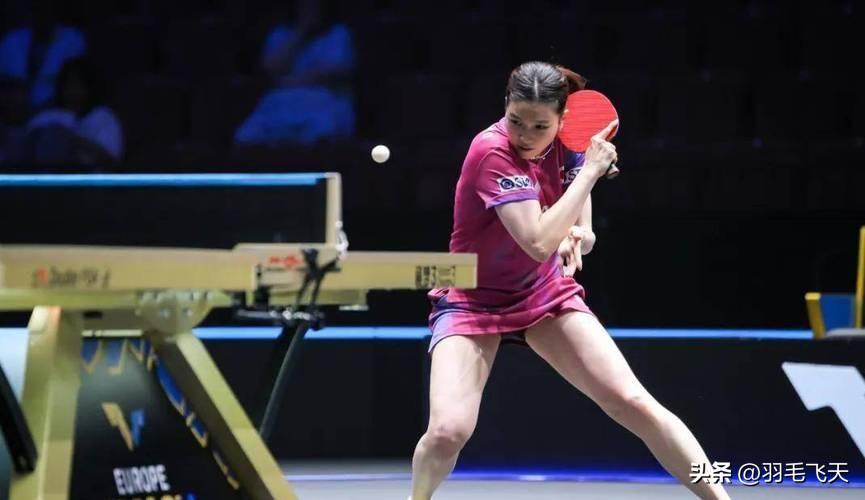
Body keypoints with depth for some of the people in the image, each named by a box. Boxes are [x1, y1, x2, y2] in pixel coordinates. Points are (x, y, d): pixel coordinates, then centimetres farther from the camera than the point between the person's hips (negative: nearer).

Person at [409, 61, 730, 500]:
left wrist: (576, 237, -21)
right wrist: (590, 171, -28)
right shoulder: (492, 152, -26)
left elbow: (582, 237, 3)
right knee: (448, 431, -22)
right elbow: (539, 243, -34)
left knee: (635, 404, -7)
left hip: (546, 294, 4)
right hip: (473, 299, -4)